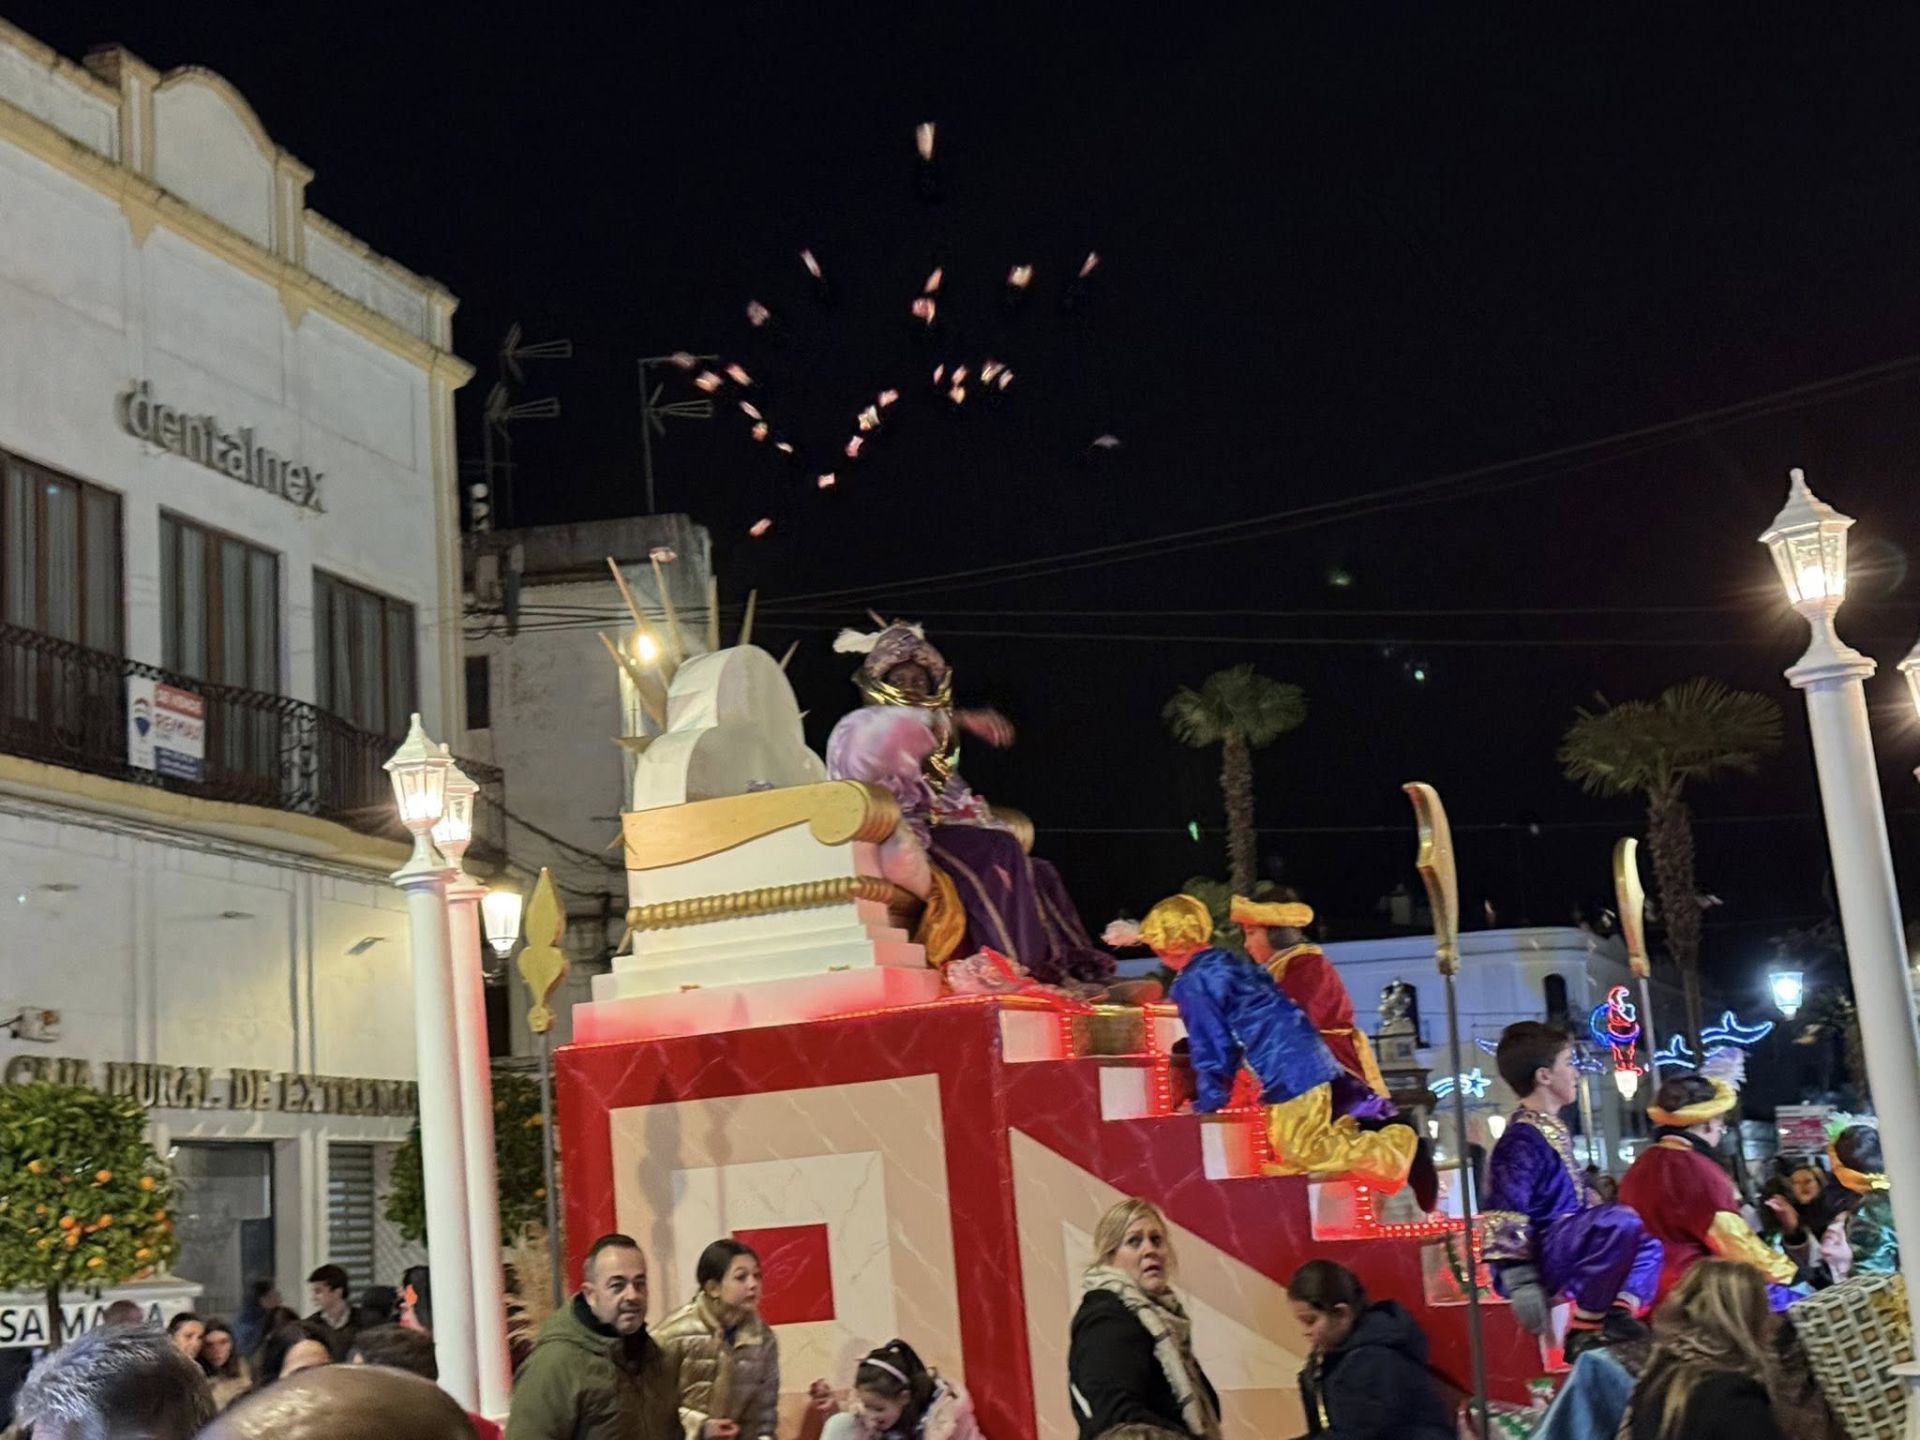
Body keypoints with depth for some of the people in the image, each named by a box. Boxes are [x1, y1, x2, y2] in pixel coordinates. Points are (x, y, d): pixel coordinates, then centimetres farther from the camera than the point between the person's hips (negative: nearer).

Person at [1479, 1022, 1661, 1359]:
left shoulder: (1552, 1129, 15)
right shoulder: (1522, 1139, -15)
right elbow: (1503, 1215, -21)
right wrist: (1519, 1279, -25)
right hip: (1544, 1252, -11)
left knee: (1648, 1243, 25)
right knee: (1621, 1221, -31)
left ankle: (1619, 1313, -2)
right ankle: (1584, 1331, -23)